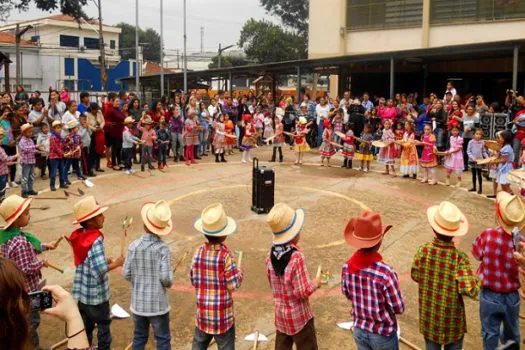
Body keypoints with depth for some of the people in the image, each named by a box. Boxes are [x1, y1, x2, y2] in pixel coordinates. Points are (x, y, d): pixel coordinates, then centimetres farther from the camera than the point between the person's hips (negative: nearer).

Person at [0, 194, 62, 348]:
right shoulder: (20, 241, -32)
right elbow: (25, 269, -30)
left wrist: (45, 246, 8)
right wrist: (42, 263, -16)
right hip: (27, 289, -9)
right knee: (31, 321, 10)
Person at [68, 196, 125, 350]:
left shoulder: (79, 236, 0)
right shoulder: (96, 240, -26)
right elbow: (100, 270, -32)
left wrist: (105, 260, 6)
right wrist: (116, 263, -19)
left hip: (81, 292, 8)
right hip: (96, 294, -7)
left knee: (85, 325, 21)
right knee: (103, 325, 12)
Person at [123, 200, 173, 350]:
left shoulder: (133, 247, -9)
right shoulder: (162, 249, -17)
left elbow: (126, 274, -4)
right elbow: (166, 278, -20)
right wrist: (168, 283, 3)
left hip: (138, 303, 3)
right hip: (158, 304, -3)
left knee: (139, 338, 19)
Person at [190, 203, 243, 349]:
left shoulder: (199, 252, -7)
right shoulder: (226, 255, -19)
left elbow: (193, 280, 1)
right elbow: (233, 285, -16)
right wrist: (240, 273, 1)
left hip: (203, 311, 4)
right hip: (222, 313, -4)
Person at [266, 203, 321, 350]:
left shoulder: (271, 254, -5)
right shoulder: (297, 257, -26)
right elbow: (302, 292, -22)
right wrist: (315, 283, -6)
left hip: (280, 314, 6)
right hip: (299, 316, -6)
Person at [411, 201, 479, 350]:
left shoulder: (423, 251, -17)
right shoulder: (460, 257, -25)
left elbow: (415, 276, -2)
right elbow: (470, 290, -26)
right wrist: (477, 280, -6)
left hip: (429, 316, 2)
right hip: (451, 318, -2)